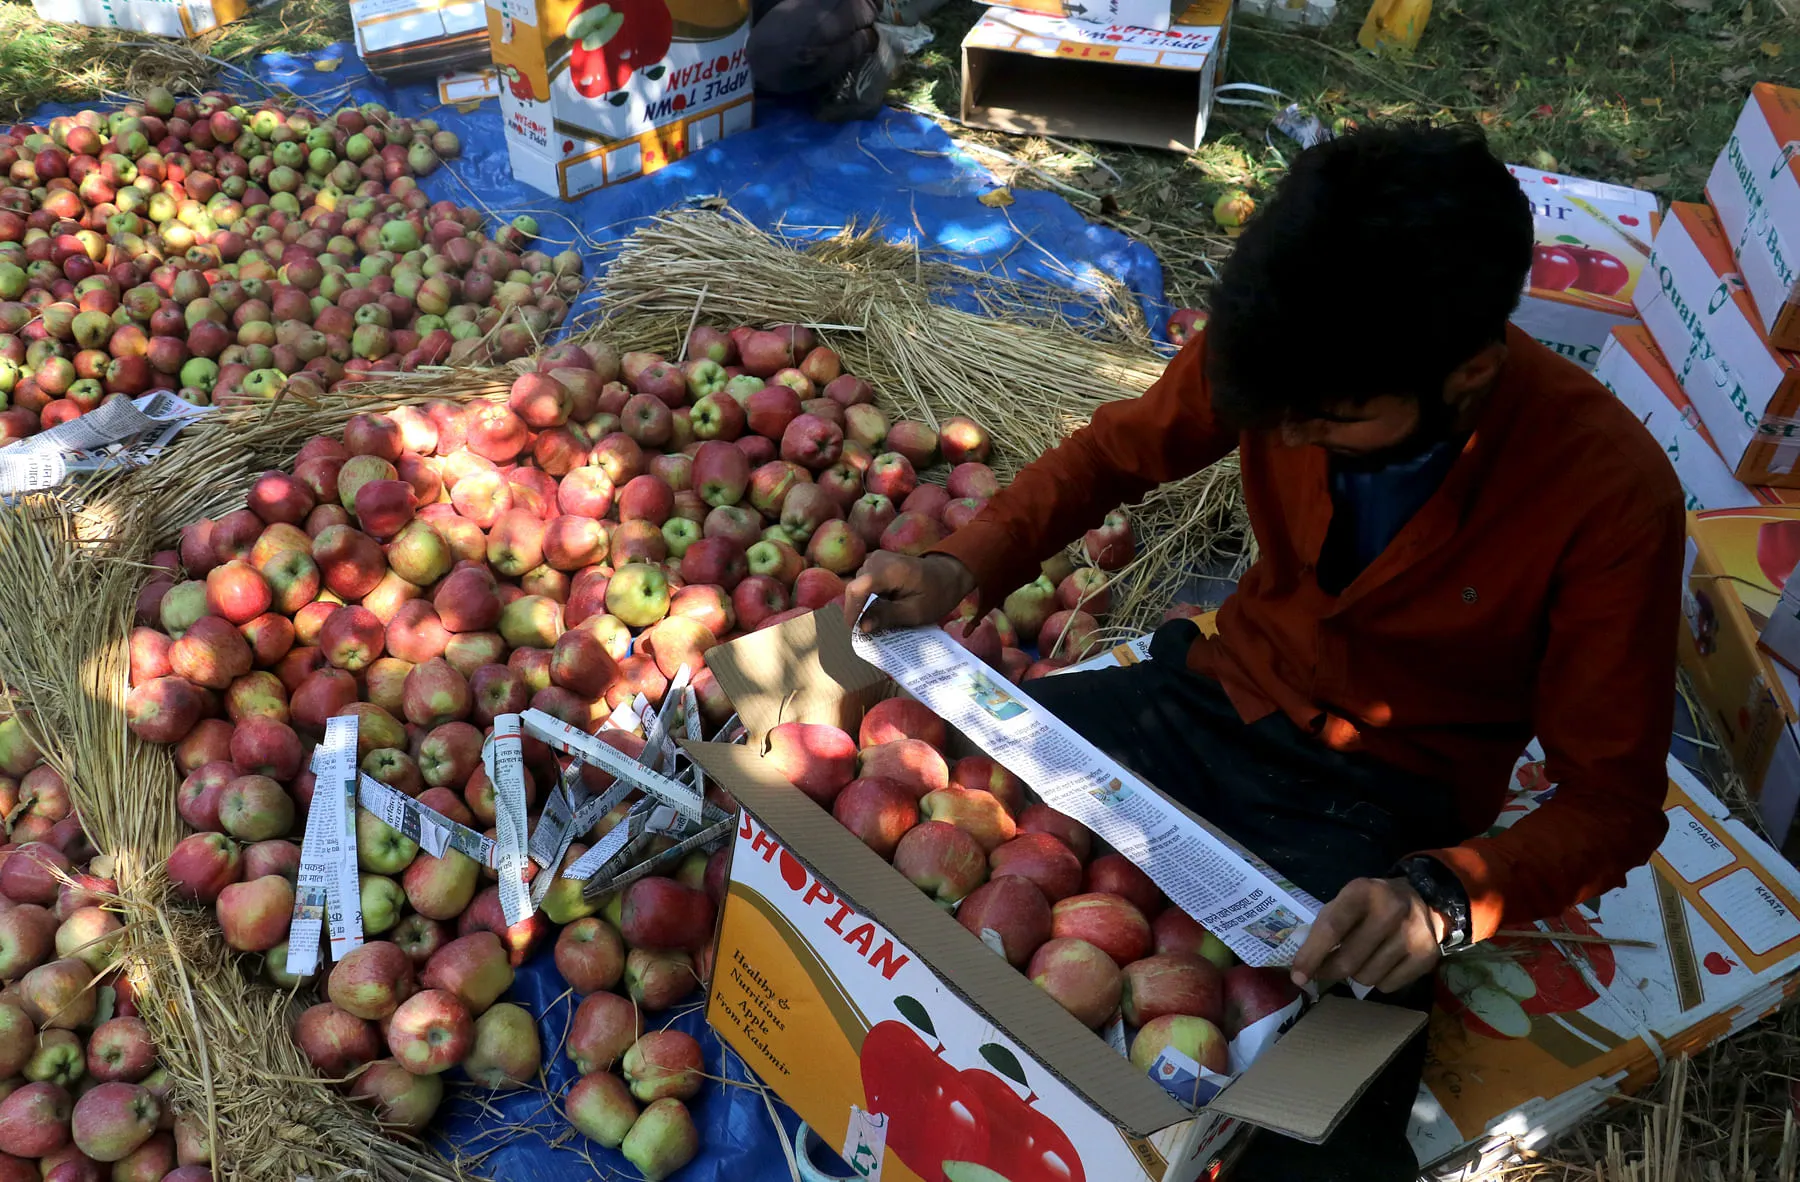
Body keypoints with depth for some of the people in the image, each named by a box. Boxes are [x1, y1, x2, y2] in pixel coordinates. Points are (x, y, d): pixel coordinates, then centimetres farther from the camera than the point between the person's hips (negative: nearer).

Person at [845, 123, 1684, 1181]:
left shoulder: (1610, 496, -24)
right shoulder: (1296, 351, -15)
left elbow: (1614, 798, -15)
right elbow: (1120, 451, 4)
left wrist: (1446, 894, -34)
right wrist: (961, 568, -12)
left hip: (1388, 812, -3)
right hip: (1219, 701, 4)